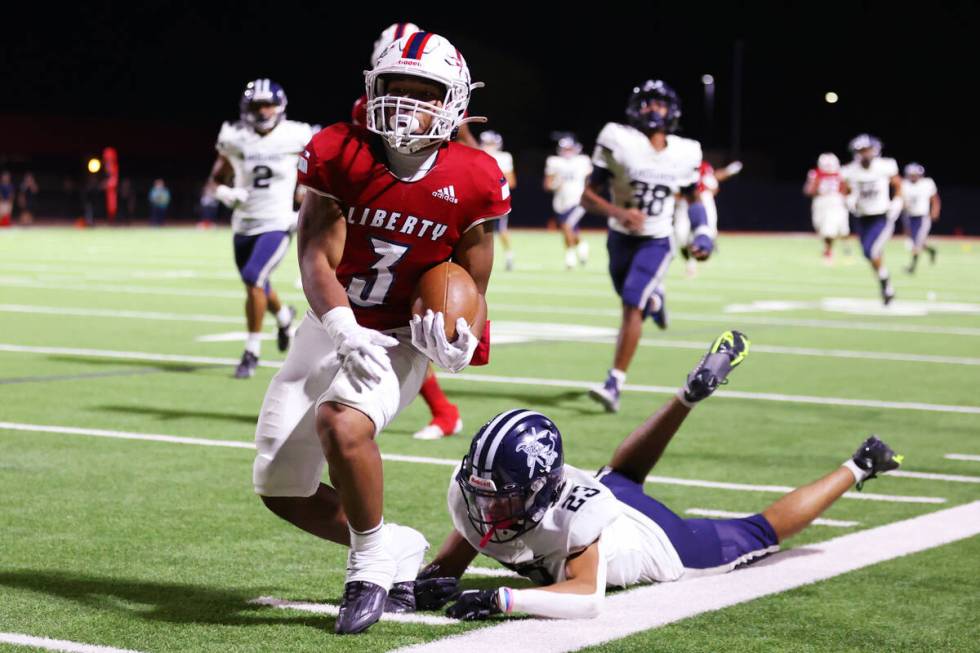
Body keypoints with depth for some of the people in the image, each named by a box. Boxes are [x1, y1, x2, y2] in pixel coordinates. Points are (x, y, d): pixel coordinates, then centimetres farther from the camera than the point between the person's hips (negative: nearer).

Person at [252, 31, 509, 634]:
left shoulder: (471, 183, -11)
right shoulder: (340, 157, -11)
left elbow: (473, 288, 0)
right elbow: (318, 258, -16)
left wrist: (463, 338, -21)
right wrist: (344, 330, -34)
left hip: (401, 339, -3)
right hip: (334, 328, 4)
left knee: (342, 424, -35)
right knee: (280, 488, 5)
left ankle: (372, 562, -12)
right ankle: (395, 549, 27)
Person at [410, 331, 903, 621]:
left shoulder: (575, 514, -47)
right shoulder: (470, 494, -29)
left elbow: (587, 595, -55)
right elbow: (451, 561, -17)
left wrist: (501, 600, -63)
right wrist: (432, 581, -41)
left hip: (658, 543, -6)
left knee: (762, 534, 15)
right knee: (619, 474, 40)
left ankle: (856, 469, 35)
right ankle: (695, 390, 45)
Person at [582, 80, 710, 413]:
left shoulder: (684, 154, -5)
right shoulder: (618, 142, -15)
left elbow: (693, 199, 13)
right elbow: (588, 196, -14)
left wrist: (702, 232, -3)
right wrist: (618, 212, -32)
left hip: (656, 242, -1)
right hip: (621, 238, 1)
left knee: (632, 307, -16)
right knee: (633, 301, 18)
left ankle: (615, 384, -14)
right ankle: (654, 298, 57)